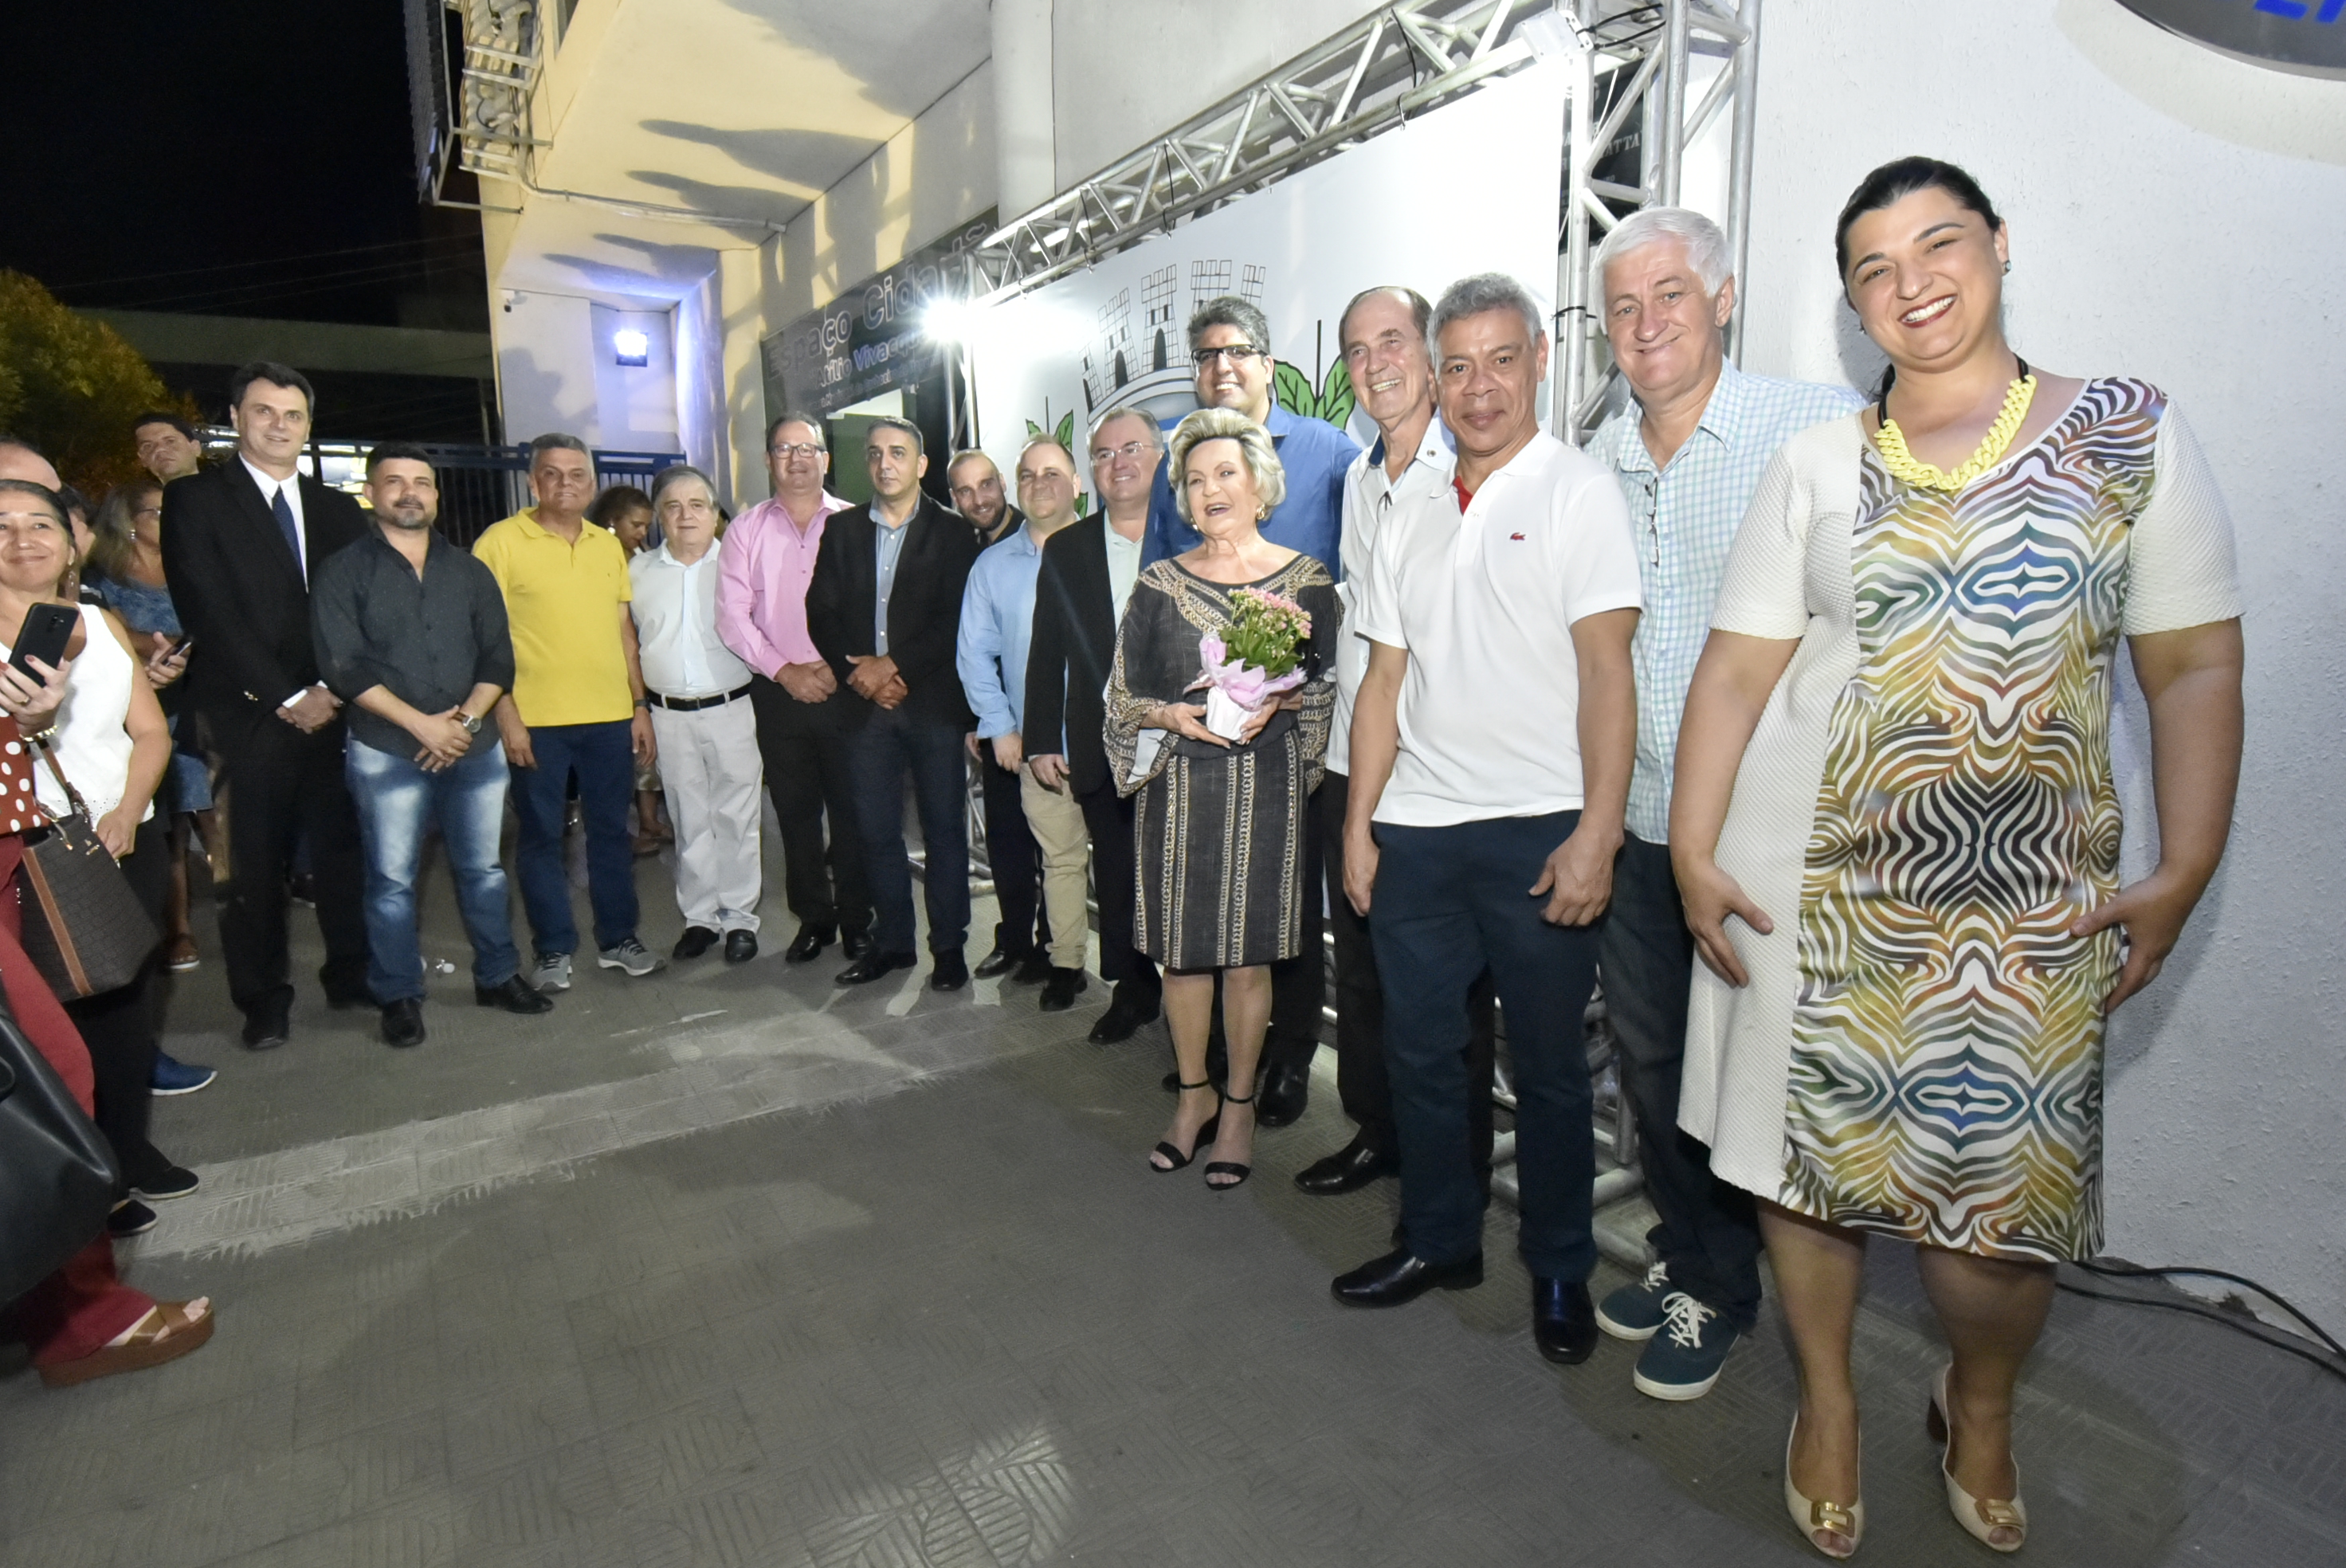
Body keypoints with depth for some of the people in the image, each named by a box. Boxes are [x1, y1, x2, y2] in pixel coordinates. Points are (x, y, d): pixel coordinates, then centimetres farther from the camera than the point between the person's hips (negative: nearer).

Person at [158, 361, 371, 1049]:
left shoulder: (336, 509, 14)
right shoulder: (195, 499, 1)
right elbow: (210, 613, -7)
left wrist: (334, 691, -5)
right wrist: (287, 697, -11)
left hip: (332, 709, 3)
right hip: (250, 715, -3)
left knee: (341, 849, 5)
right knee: (257, 863, 4)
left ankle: (350, 974, 18)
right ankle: (263, 1000, 16)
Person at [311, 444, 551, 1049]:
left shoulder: (469, 571, 11)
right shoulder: (343, 573, 1)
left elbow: (498, 657, 6)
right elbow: (344, 667, -8)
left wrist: (466, 717, -9)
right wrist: (422, 724, -14)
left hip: (474, 746, 3)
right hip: (387, 752, -3)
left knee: (483, 868, 10)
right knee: (392, 880, 3)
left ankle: (498, 976, 23)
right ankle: (399, 997, 15)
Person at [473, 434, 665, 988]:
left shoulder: (608, 545, 12)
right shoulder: (500, 542, -3)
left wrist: (640, 705, 11)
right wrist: (505, 713, -12)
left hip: (610, 716, 4)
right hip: (535, 720, -4)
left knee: (611, 829, 10)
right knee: (541, 835, 5)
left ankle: (617, 939, 22)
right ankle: (553, 950, 17)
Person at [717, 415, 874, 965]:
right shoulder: (746, 529, 7)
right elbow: (732, 615, 1)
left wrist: (837, 666, -12)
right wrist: (785, 671, -8)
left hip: (844, 688, -2)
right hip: (777, 692, 2)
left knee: (852, 809, 1)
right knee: (795, 811, 9)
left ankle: (857, 921, 13)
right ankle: (813, 918, 22)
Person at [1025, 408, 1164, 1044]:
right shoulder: (1066, 549, 10)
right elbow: (1047, 651, 9)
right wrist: (1041, 741, 5)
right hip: (1101, 748, 3)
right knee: (1115, 878, 11)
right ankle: (1132, 991, 29)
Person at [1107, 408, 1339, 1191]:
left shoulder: (1306, 580, 2)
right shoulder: (1159, 584, 6)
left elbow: (1332, 684, 4)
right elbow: (1123, 694, 7)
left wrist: (1278, 700, -14)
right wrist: (1177, 716, -12)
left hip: (1265, 788, -2)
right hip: (1177, 789, 2)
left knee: (1248, 955, 5)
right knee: (1180, 951, 8)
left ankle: (1239, 1104, 24)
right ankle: (1193, 1095, 29)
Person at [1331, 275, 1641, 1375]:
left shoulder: (1578, 493, -1)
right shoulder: (1410, 522, 15)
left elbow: (1606, 669, -9)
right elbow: (1385, 681, 14)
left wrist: (1598, 832, -17)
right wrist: (1358, 823, 9)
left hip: (1536, 828, -5)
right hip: (1415, 828, 5)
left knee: (1547, 1061, 7)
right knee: (1419, 1048, 12)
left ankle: (1559, 1270, 27)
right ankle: (1439, 1239, 31)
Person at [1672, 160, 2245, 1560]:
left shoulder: (2131, 433, 5)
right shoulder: (1819, 466, 6)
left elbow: (2197, 670, 2)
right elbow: (1736, 669, 2)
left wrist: (2180, 881, -6)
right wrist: (1693, 850, -6)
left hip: (2033, 906, 0)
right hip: (1822, 889, 1)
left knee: (2006, 1205, 1)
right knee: (1816, 1158, 9)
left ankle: (1981, 1409, 35)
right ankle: (1829, 1404, 35)